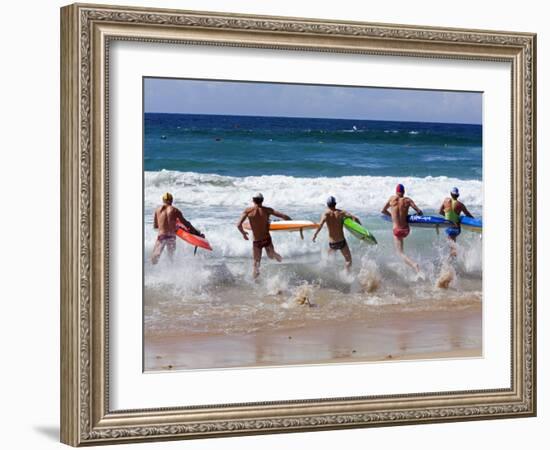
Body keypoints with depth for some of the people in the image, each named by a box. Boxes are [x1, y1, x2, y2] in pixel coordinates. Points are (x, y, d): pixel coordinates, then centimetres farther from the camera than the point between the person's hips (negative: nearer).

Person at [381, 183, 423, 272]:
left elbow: (383, 211, 11)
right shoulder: (407, 200, -3)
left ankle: (414, 264, -27)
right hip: (406, 229, 2)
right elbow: (419, 212, -7)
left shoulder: (392, 199, -1)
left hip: (397, 230, -2)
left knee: (401, 253, -2)